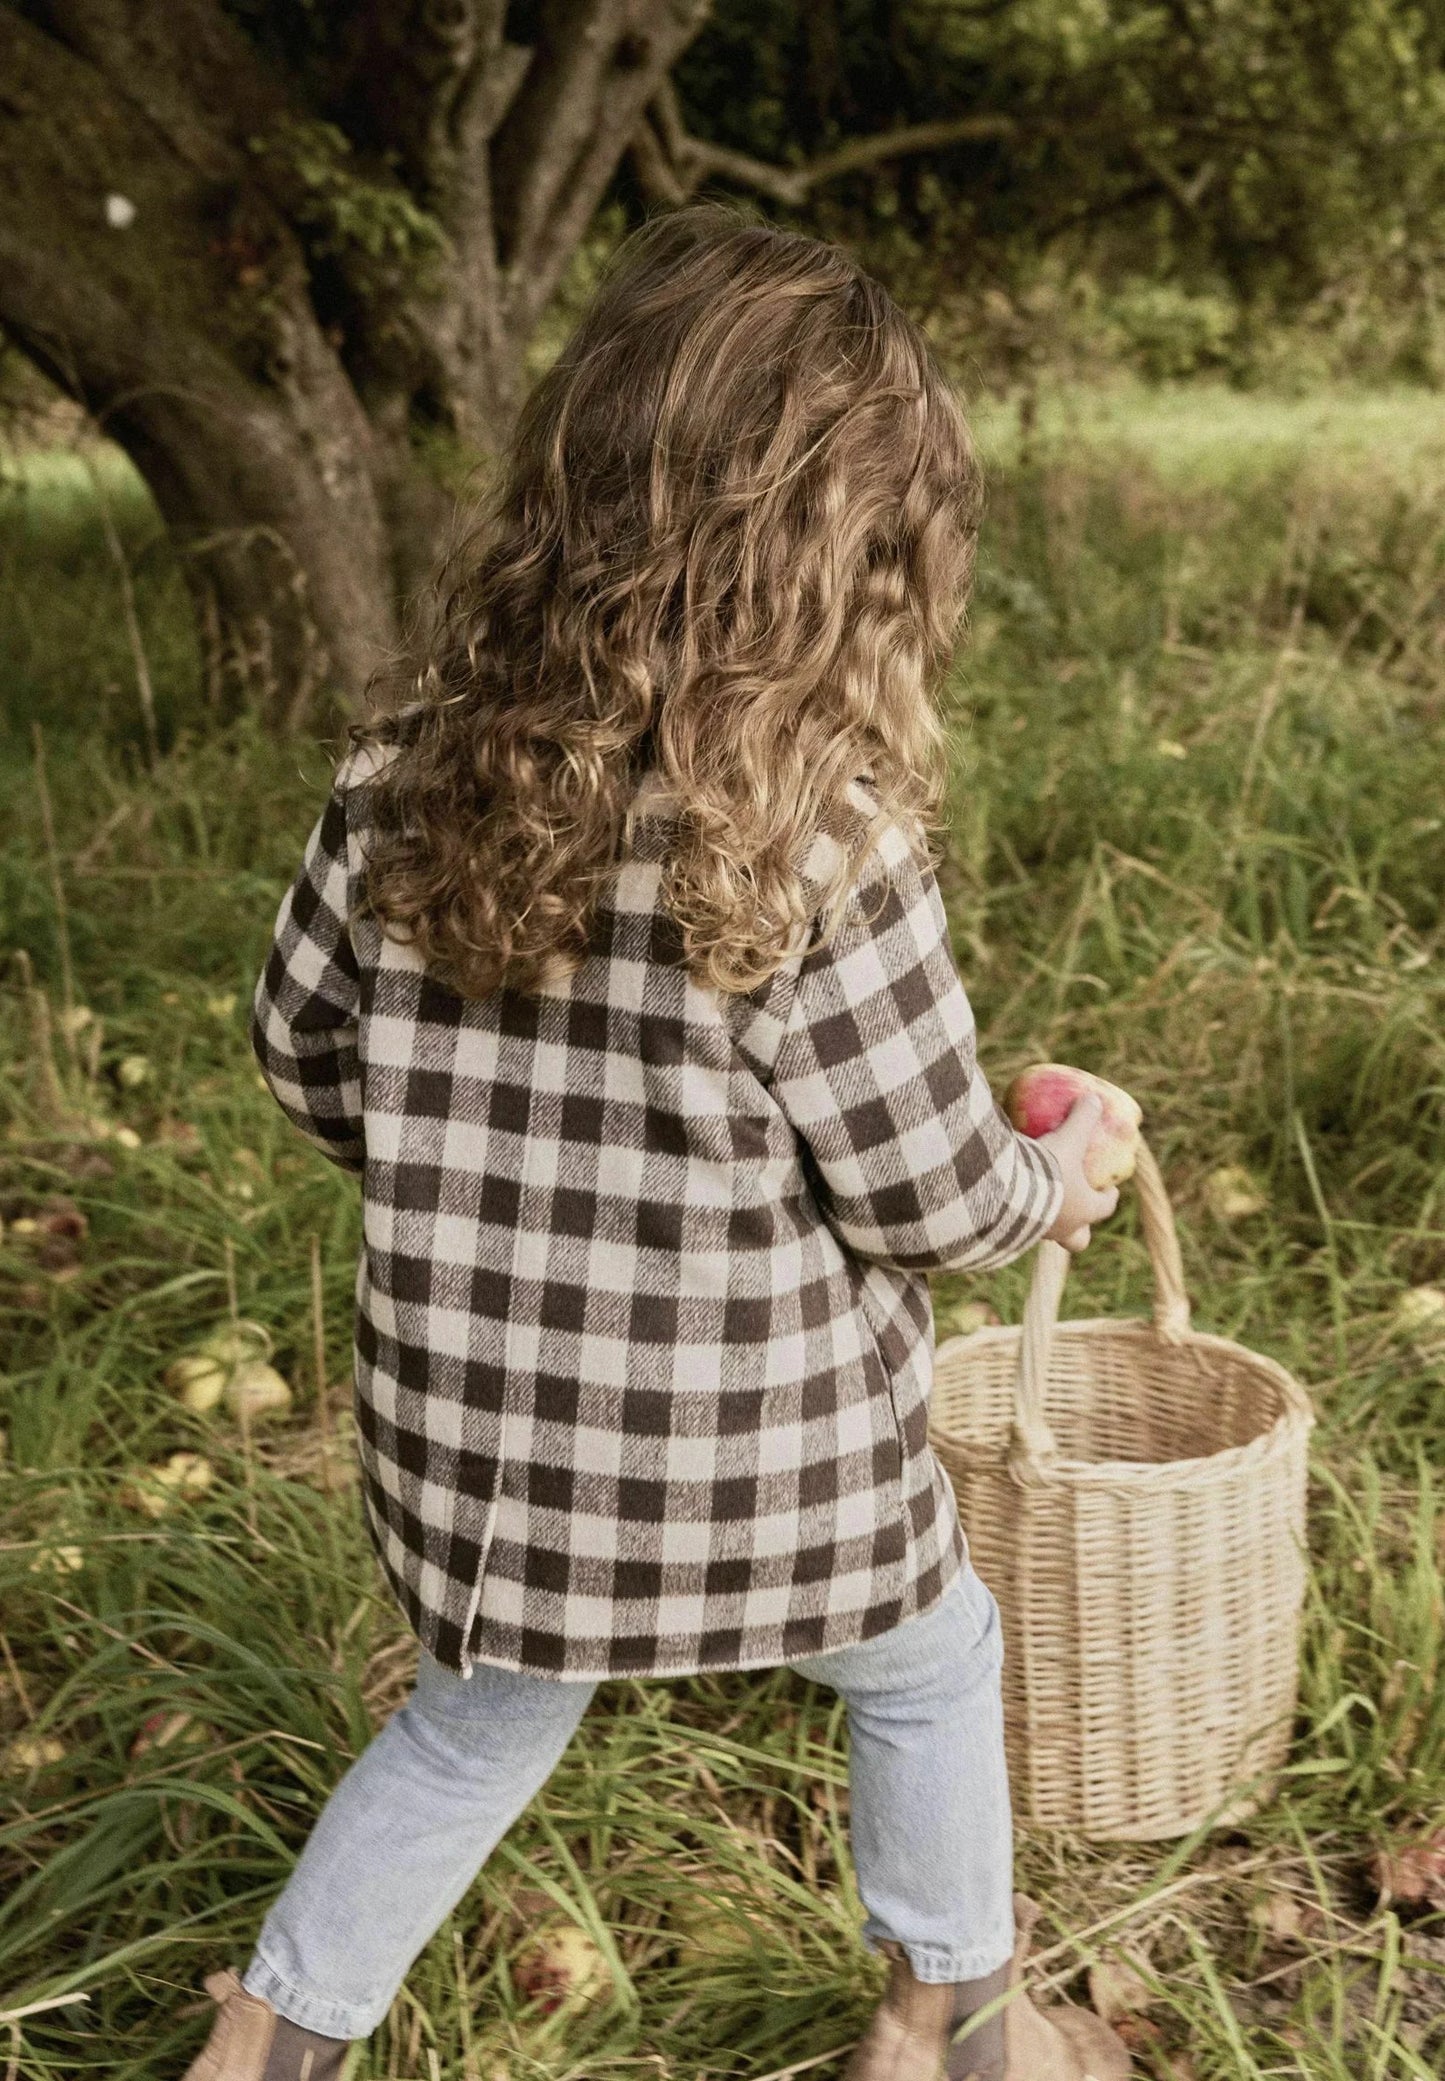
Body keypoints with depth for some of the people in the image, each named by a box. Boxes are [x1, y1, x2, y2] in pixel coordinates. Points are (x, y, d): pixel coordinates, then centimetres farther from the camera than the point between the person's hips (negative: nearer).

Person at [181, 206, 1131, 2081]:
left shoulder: (414, 766, -10)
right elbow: (931, 1191, -16)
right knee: (932, 1660, 27)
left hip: (477, 1442, 4)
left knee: (476, 1728, 29)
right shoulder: (821, 841, -25)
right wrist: (1058, 1182, 7)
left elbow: (308, 1050, 3)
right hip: (758, 1465, -4)